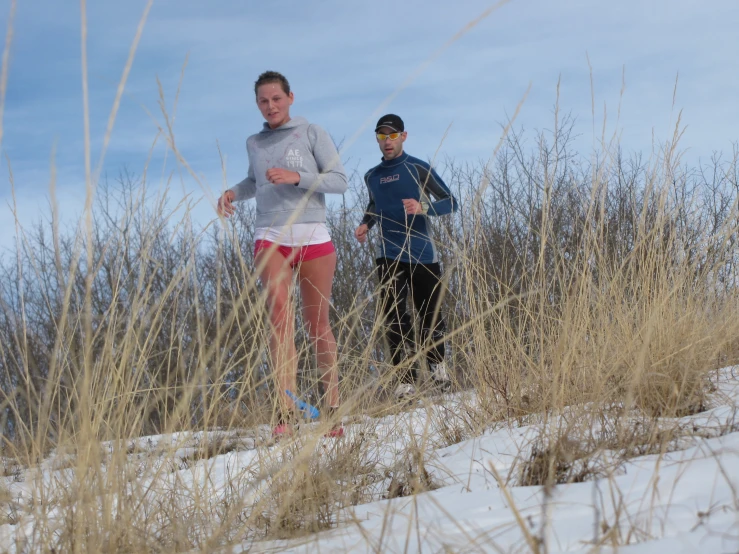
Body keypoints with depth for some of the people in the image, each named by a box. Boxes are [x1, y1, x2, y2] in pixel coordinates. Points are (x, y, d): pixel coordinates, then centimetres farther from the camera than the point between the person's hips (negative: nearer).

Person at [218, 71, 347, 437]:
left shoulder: (312, 133, 4)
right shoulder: (254, 143, 16)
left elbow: (340, 181, -1)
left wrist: (297, 177, -14)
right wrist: (234, 193, 13)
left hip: (312, 237, -1)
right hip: (270, 238, 1)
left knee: (317, 324, 2)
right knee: (279, 309, -21)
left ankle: (332, 409, 15)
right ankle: (287, 413, -29)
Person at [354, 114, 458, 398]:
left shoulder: (418, 169, 0)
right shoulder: (372, 177, 13)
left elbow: (450, 202, -1)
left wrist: (423, 207, -19)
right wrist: (365, 224, 10)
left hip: (423, 254, -2)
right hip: (389, 255, 2)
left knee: (430, 314, 5)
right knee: (393, 318, -12)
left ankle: (437, 364, 32)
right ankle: (406, 380, -8)